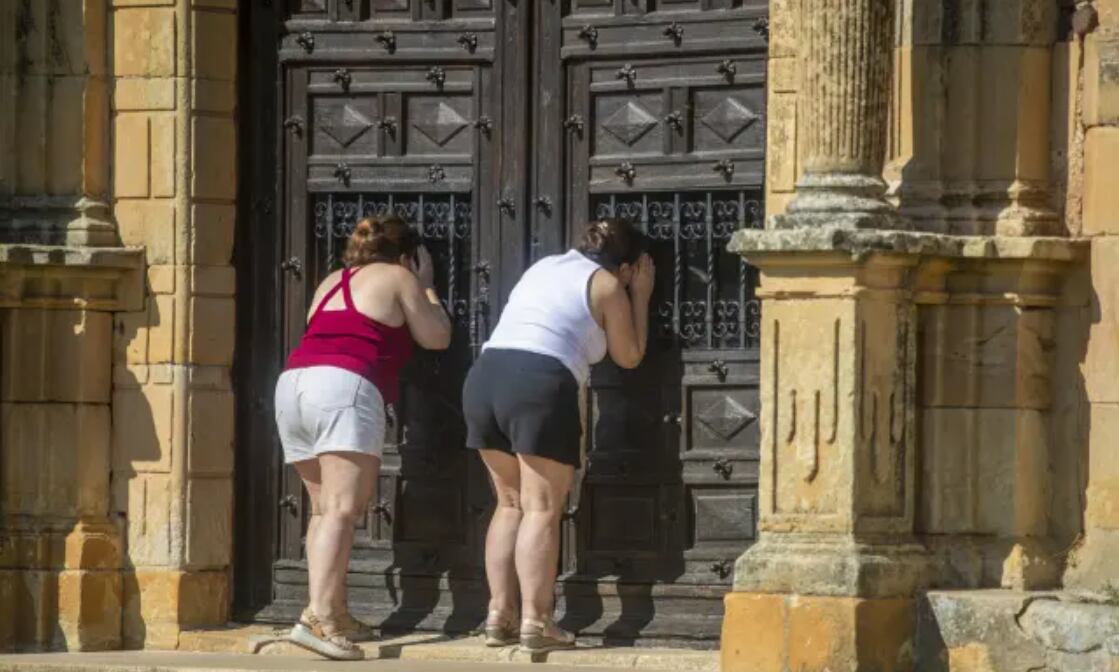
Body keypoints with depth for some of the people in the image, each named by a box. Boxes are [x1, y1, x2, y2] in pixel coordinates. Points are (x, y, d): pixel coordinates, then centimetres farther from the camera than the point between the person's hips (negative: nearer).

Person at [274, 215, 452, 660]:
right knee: (341, 509, -16)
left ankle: (335, 614, 6)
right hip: (344, 389, -7)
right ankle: (318, 616, -30)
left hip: (293, 384, 7)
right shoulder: (397, 278, 12)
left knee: (325, 508, 13)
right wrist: (425, 287, 31)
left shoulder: (333, 283, 30)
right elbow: (436, 337, 16)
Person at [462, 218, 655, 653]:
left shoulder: (544, 266, 27)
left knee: (511, 502, 15)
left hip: (484, 375, 7)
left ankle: (500, 616, 9)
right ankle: (535, 623, -12)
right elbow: (629, 356, 15)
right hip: (540, 386, -7)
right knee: (542, 508, -6)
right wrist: (640, 296, 24)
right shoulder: (607, 285, 8)